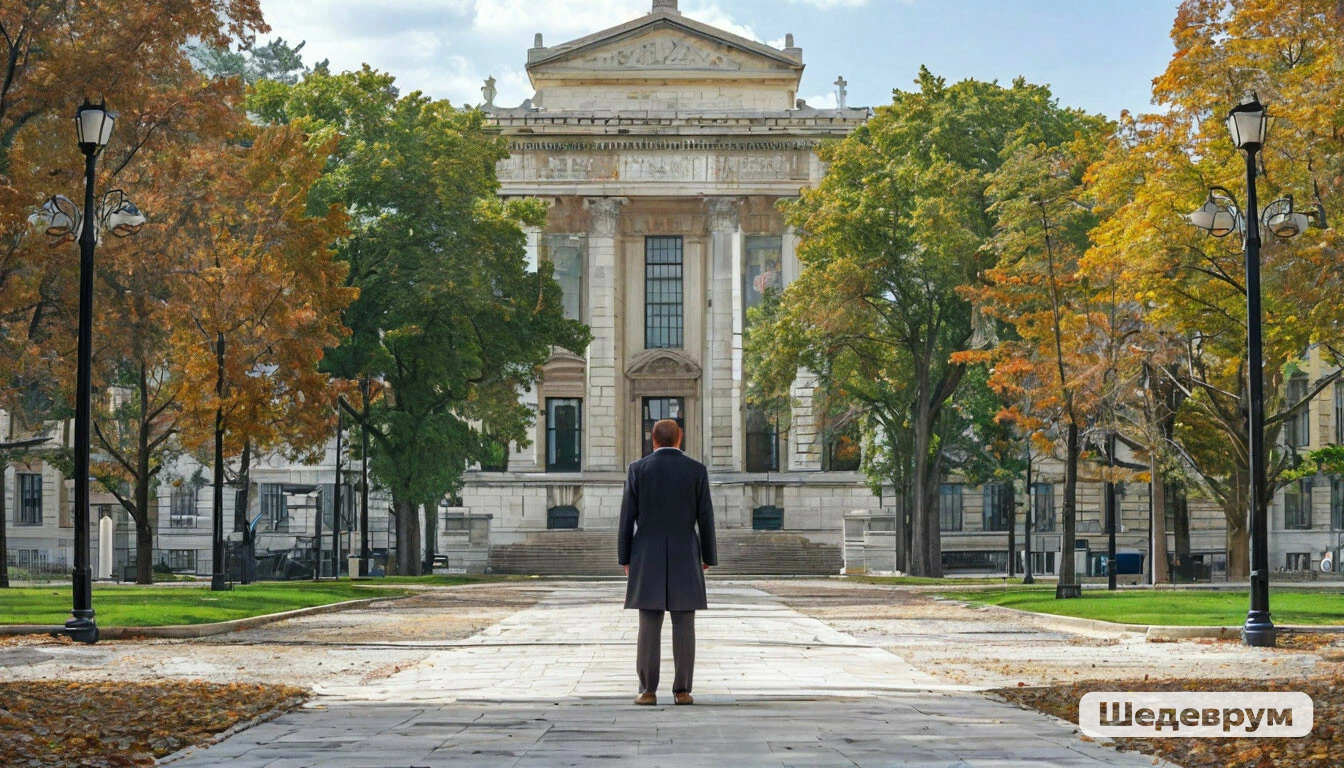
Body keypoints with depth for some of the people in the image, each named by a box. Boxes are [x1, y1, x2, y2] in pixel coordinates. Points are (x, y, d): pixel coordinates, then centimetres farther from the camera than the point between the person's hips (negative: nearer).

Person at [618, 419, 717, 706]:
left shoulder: (638, 469, -1)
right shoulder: (697, 470, 0)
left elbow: (628, 517, -1)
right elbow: (705, 518, 0)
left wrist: (625, 558, 6)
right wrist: (709, 557, 10)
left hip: (648, 556, 0)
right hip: (684, 556, 0)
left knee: (649, 626, 2)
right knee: (684, 626, 3)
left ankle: (648, 691, -1)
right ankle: (682, 690, 1)